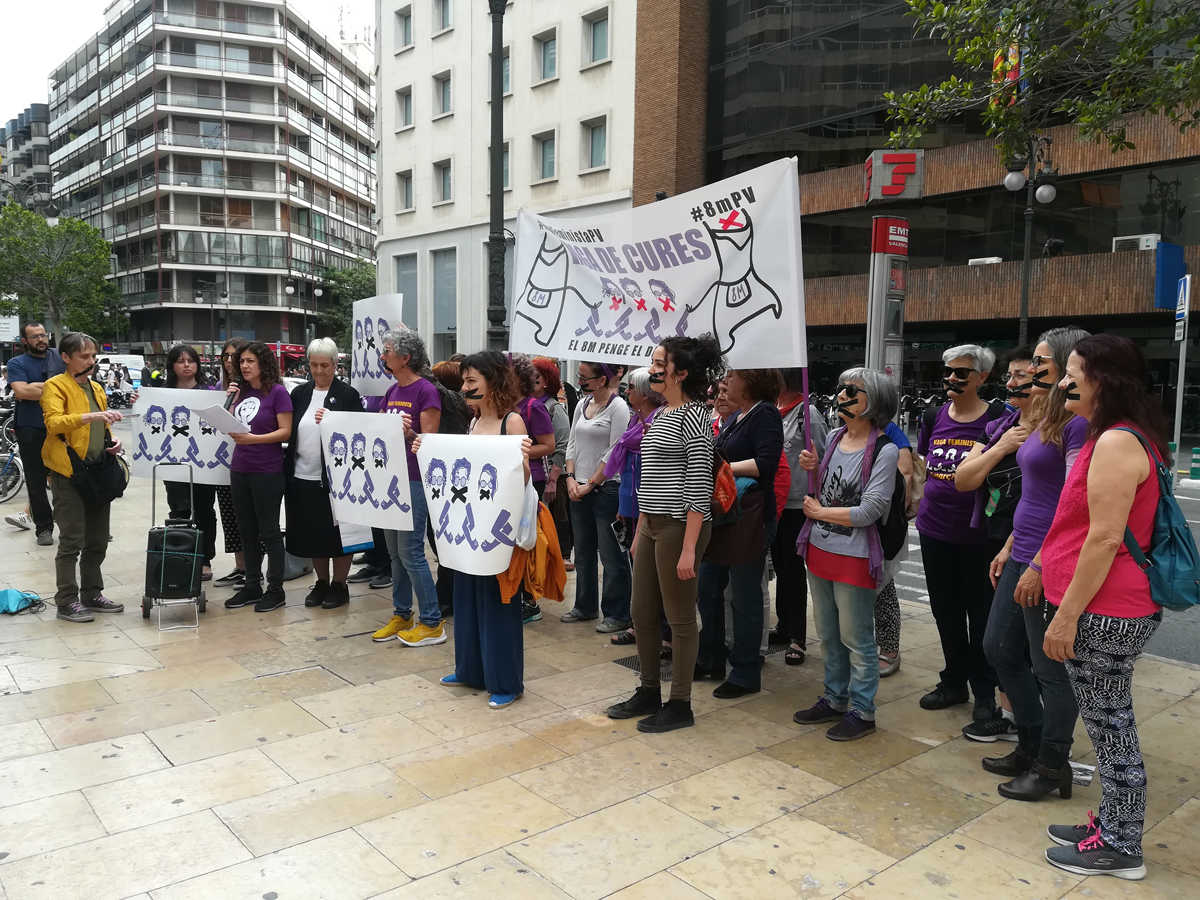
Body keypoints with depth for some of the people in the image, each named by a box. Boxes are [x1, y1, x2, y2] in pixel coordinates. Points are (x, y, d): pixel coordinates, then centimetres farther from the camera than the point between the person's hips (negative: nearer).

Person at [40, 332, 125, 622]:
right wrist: (91, 416, -34)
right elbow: (53, 422, -21)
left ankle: (92, 594, 22)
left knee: (98, 540, 11)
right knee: (72, 540, -5)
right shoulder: (55, 386, -5)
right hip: (68, 473, -7)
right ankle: (66, 602, 4)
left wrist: (113, 441, 7)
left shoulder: (96, 388, 18)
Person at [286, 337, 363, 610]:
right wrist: (286, 468, 4)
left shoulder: (348, 394, -3)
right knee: (311, 534, 12)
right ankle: (322, 583, 28)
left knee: (336, 533, 3)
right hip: (302, 476, 5)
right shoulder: (299, 393, 11)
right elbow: (288, 432, 14)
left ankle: (339, 585, 18)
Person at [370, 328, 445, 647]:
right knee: (395, 552, 13)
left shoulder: (426, 391, -12)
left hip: (414, 480, -8)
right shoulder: (392, 391, 13)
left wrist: (408, 433, -31)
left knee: (410, 552, -6)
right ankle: (401, 615, 25)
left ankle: (432, 623, 4)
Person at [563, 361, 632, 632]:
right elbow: (572, 444, 14)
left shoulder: (618, 407, -10)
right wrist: (571, 478, 0)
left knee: (611, 555, -1)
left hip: (606, 488, -7)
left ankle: (617, 614, 9)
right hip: (579, 490, 8)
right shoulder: (582, 404, 12)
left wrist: (591, 484, -12)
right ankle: (586, 606, 30)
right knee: (583, 552, 16)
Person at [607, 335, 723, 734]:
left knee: (680, 619, 3)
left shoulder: (693, 416, -12)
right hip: (651, 525, 9)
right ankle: (649, 693, 31)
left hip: (680, 526, -9)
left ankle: (680, 705, 17)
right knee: (642, 614, 15)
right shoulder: (660, 416, 14)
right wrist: (639, 532, 19)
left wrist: (688, 549, -19)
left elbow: (699, 487, -16)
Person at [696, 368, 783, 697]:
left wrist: (723, 468, -15)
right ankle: (711, 660, 30)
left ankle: (746, 674, 14)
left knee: (745, 596, 1)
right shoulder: (733, 418, 16)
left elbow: (765, 464, -21)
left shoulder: (765, 415, -10)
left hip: (749, 518, -9)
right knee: (708, 588, 15)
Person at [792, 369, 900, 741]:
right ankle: (834, 700, 34)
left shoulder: (884, 450, -15)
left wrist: (819, 512, -9)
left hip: (854, 557, -7)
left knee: (856, 638, 5)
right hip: (818, 550, 7)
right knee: (828, 635, 18)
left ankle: (862, 712, 20)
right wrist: (815, 469, 0)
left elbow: (868, 511, -19)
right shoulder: (835, 438, 7)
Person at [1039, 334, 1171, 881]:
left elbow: (1106, 537, -23)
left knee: (1111, 727, 3)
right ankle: (1114, 826, 33)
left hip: (1105, 613, -10)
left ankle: (1120, 848, 18)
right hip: (1118, 609, 10)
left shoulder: (1116, 443, -19)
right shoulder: (1128, 437, 14)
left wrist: (1067, 615, -19)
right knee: (1109, 722, 19)